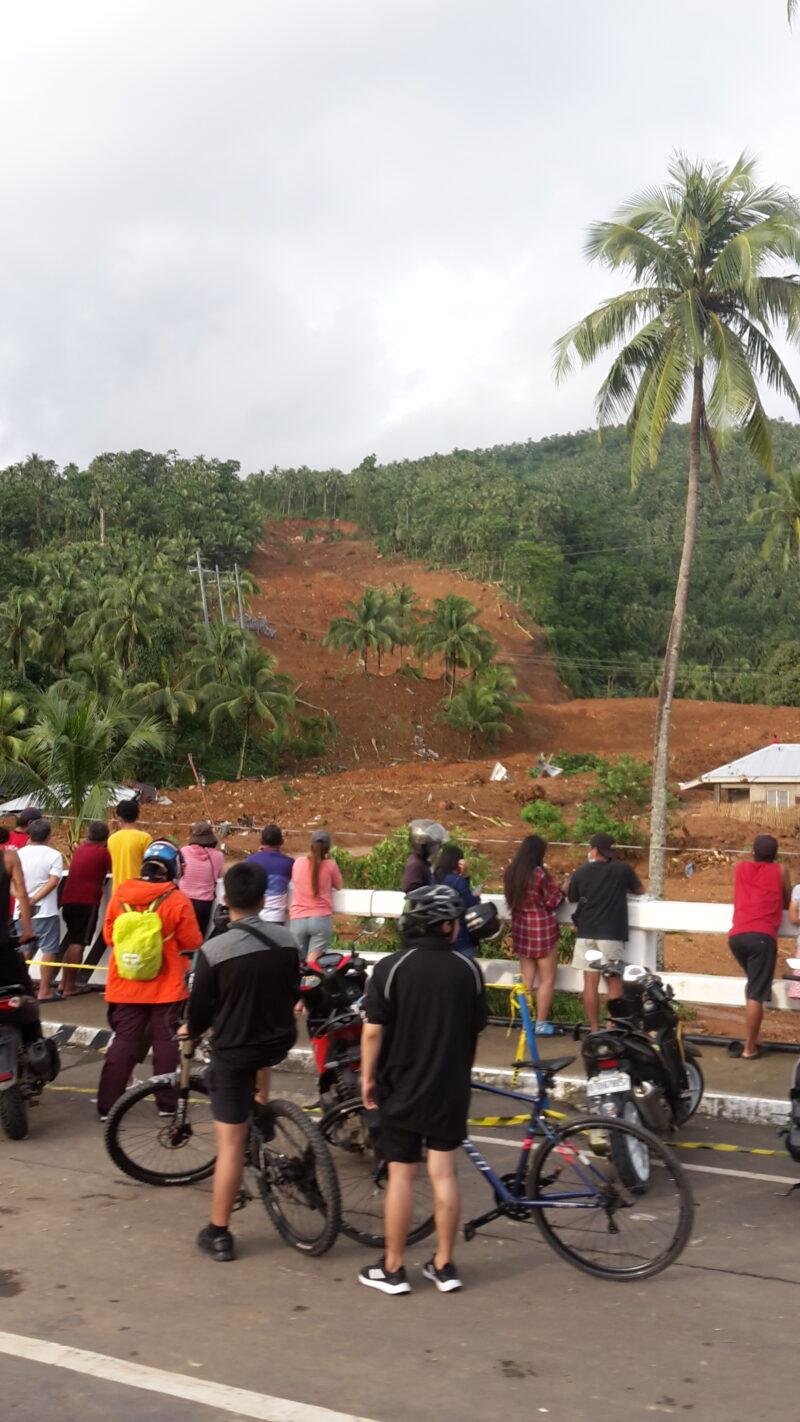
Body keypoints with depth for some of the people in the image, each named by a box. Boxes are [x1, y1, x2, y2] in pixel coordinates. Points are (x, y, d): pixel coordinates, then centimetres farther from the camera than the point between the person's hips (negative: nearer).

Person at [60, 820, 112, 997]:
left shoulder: (80, 849, 15)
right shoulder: (102, 852, -4)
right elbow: (112, 869, 10)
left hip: (68, 900, 7)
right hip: (87, 902, -7)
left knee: (72, 942, 19)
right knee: (78, 943, -4)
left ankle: (64, 982, 19)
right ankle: (69, 987, -5)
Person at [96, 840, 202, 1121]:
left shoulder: (121, 894, -4)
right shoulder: (177, 900, -14)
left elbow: (109, 936, 6)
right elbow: (192, 943, -9)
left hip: (126, 984, 3)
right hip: (166, 986, -3)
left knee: (124, 1040, 9)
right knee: (166, 1040, 10)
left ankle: (107, 1105, 9)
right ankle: (167, 1102, 15)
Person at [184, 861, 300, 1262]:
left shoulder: (214, 951, -19)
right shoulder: (286, 940, -7)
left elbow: (201, 1008, -7)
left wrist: (191, 1030, 16)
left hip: (233, 1052, -4)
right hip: (280, 1042, 4)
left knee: (231, 1143, 4)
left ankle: (217, 1234, 13)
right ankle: (263, 1109, 47)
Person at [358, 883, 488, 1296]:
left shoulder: (391, 967, -13)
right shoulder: (468, 969, -5)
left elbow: (373, 1030, -14)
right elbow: (476, 1027, 5)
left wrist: (368, 1077, 0)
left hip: (401, 1087, -2)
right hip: (450, 1088, 2)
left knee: (400, 1174, 6)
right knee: (444, 1172, 10)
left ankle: (392, 1269, 15)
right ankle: (444, 1265, 18)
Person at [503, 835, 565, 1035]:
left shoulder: (511, 872, 2)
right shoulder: (539, 874, -18)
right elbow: (552, 901, -11)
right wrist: (561, 890, 7)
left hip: (520, 929, 6)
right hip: (542, 929, -6)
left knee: (527, 978, 13)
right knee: (547, 979, 5)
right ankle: (541, 1024, 6)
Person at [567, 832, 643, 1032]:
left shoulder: (581, 872, -1)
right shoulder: (622, 869, -3)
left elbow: (571, 899, 11)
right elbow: (640, 890, 12)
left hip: (587, 933, 1)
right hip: (612, 933, -1)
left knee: (590, 982, 4)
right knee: (614, 982, 4)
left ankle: (594, 1030, 7)